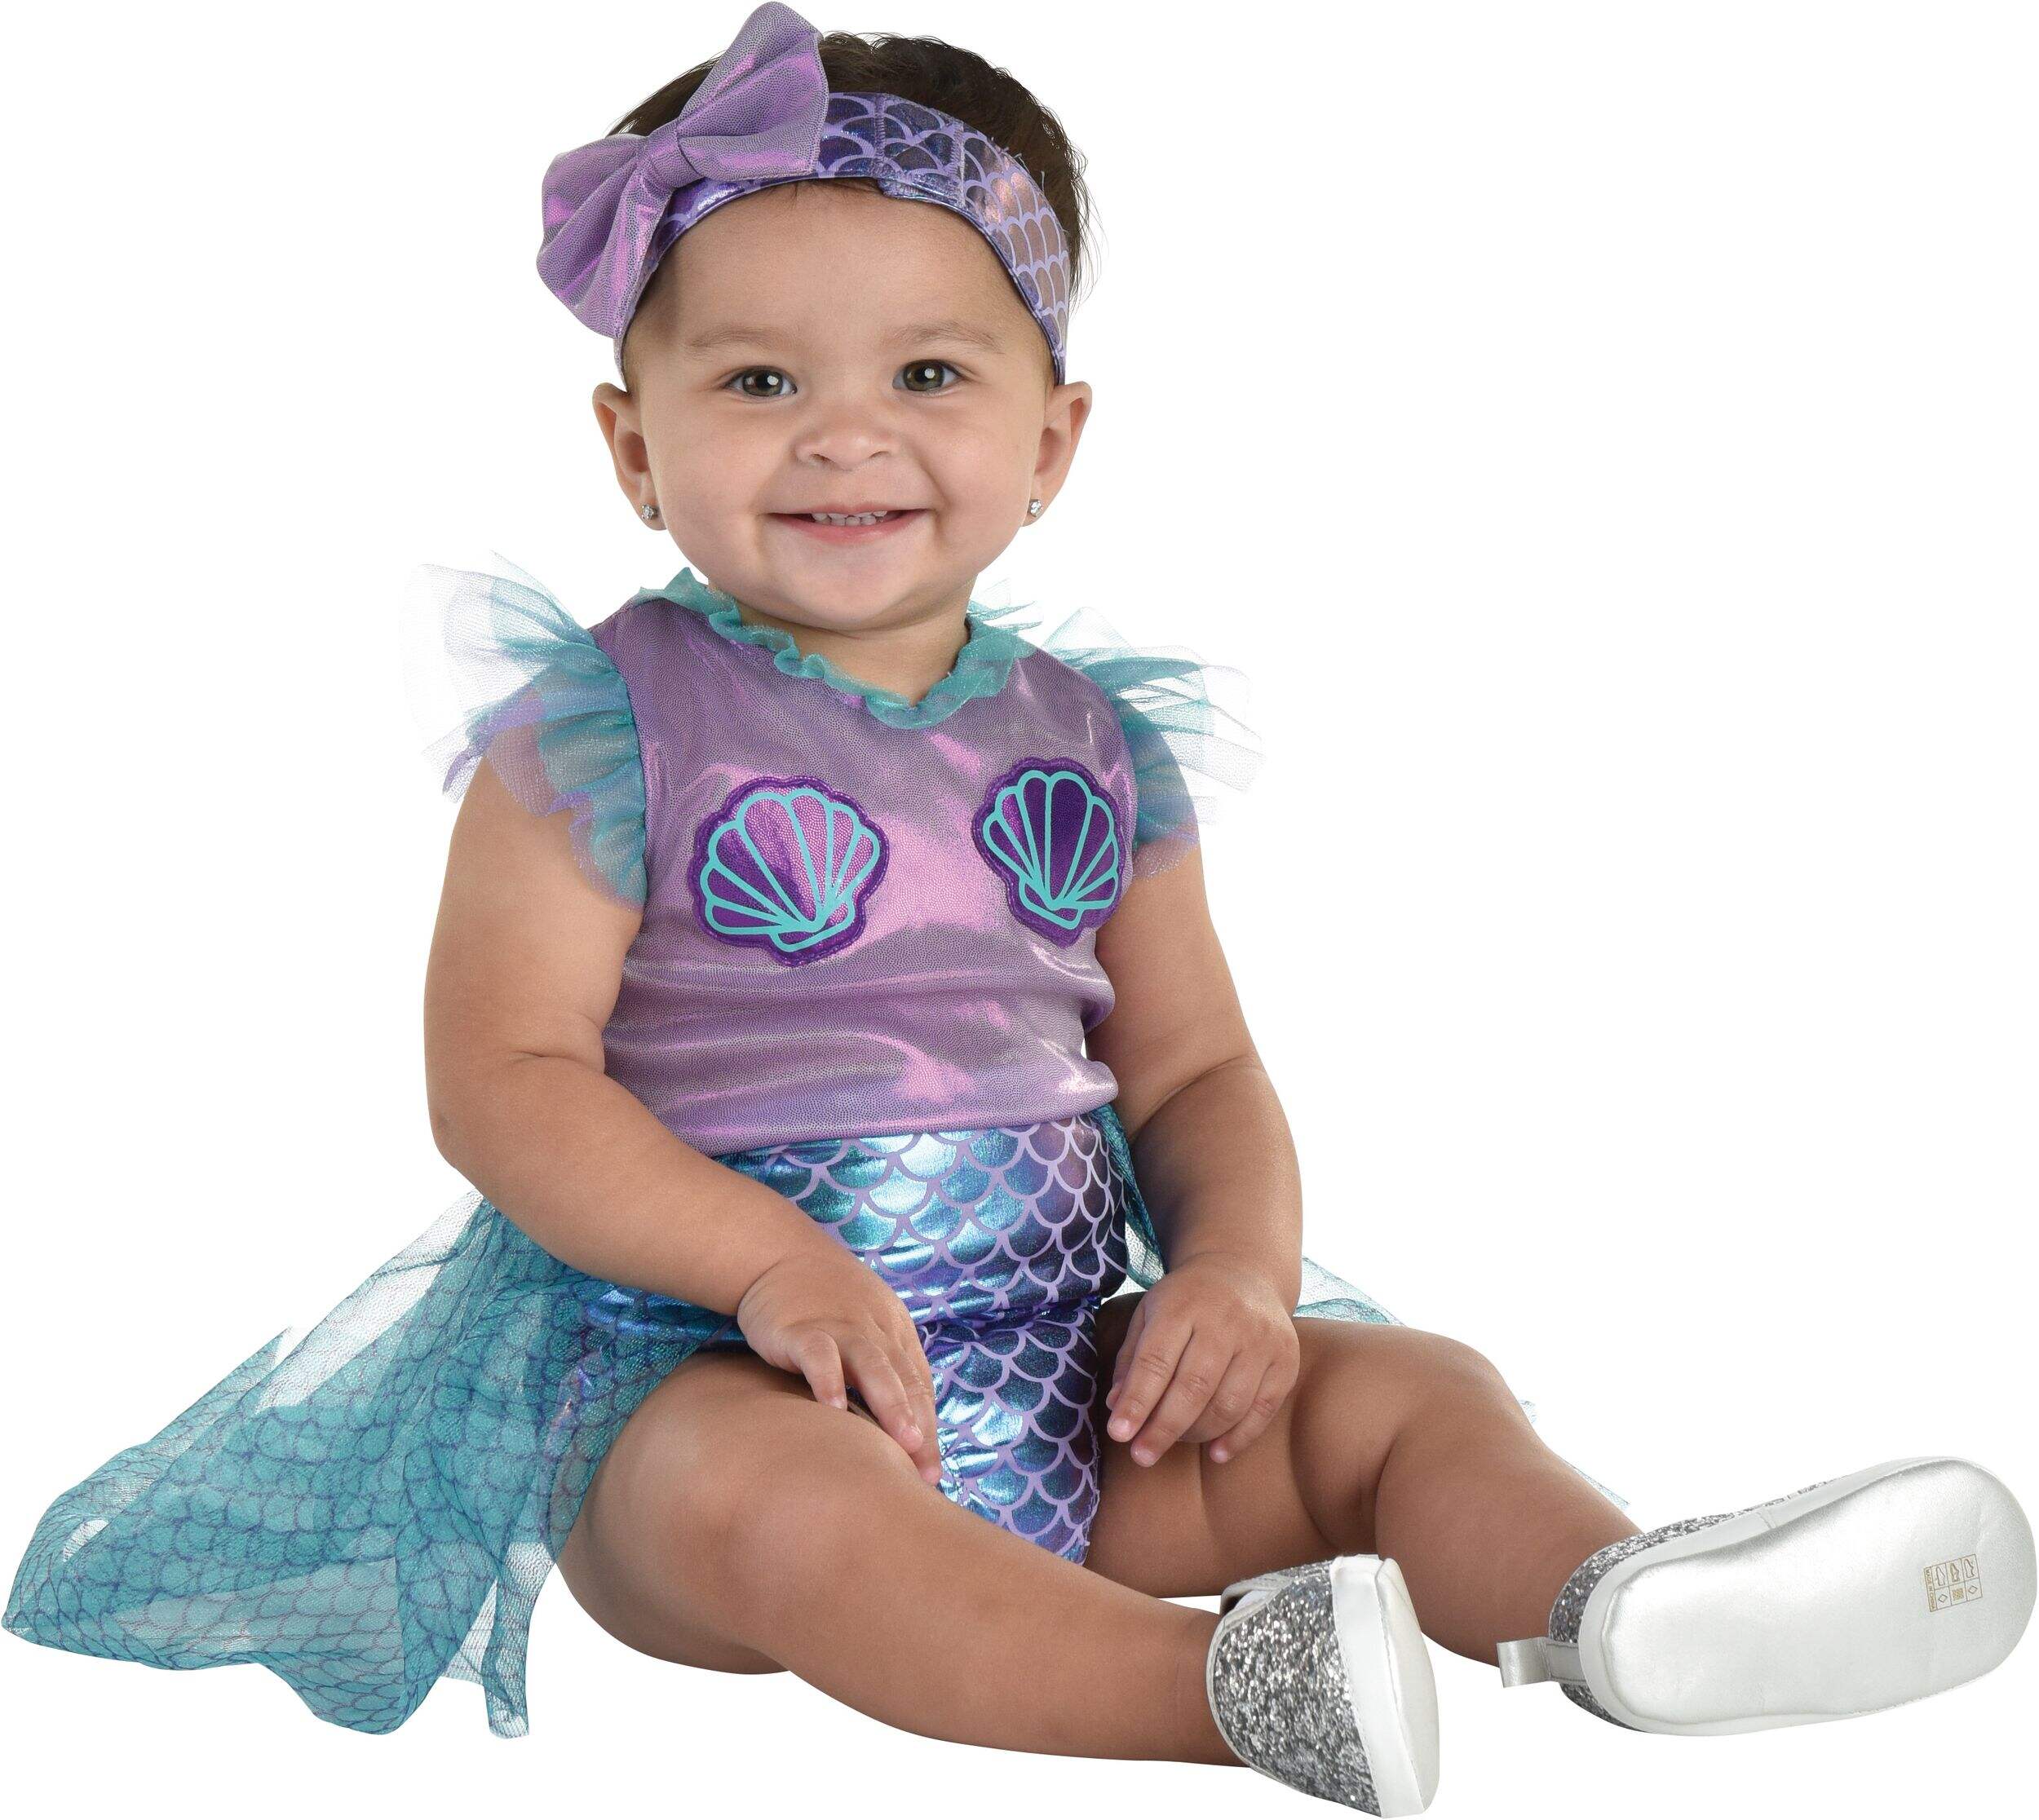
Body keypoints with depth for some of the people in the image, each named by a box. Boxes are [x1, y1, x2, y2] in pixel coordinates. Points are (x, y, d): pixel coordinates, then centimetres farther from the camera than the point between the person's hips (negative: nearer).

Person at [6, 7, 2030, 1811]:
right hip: (700, 1360, -5)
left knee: (1401, 1389, -8)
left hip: (1068, 1369, 6)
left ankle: (1609, 1602, -32)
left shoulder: (1098, 743, 9)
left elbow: (1192, 1067, 11)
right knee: (759, 1494, -38)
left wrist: (1237, 1264, -10)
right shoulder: (601, 731, -6)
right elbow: (503, 1077, -12)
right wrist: (771, 1260, -24)